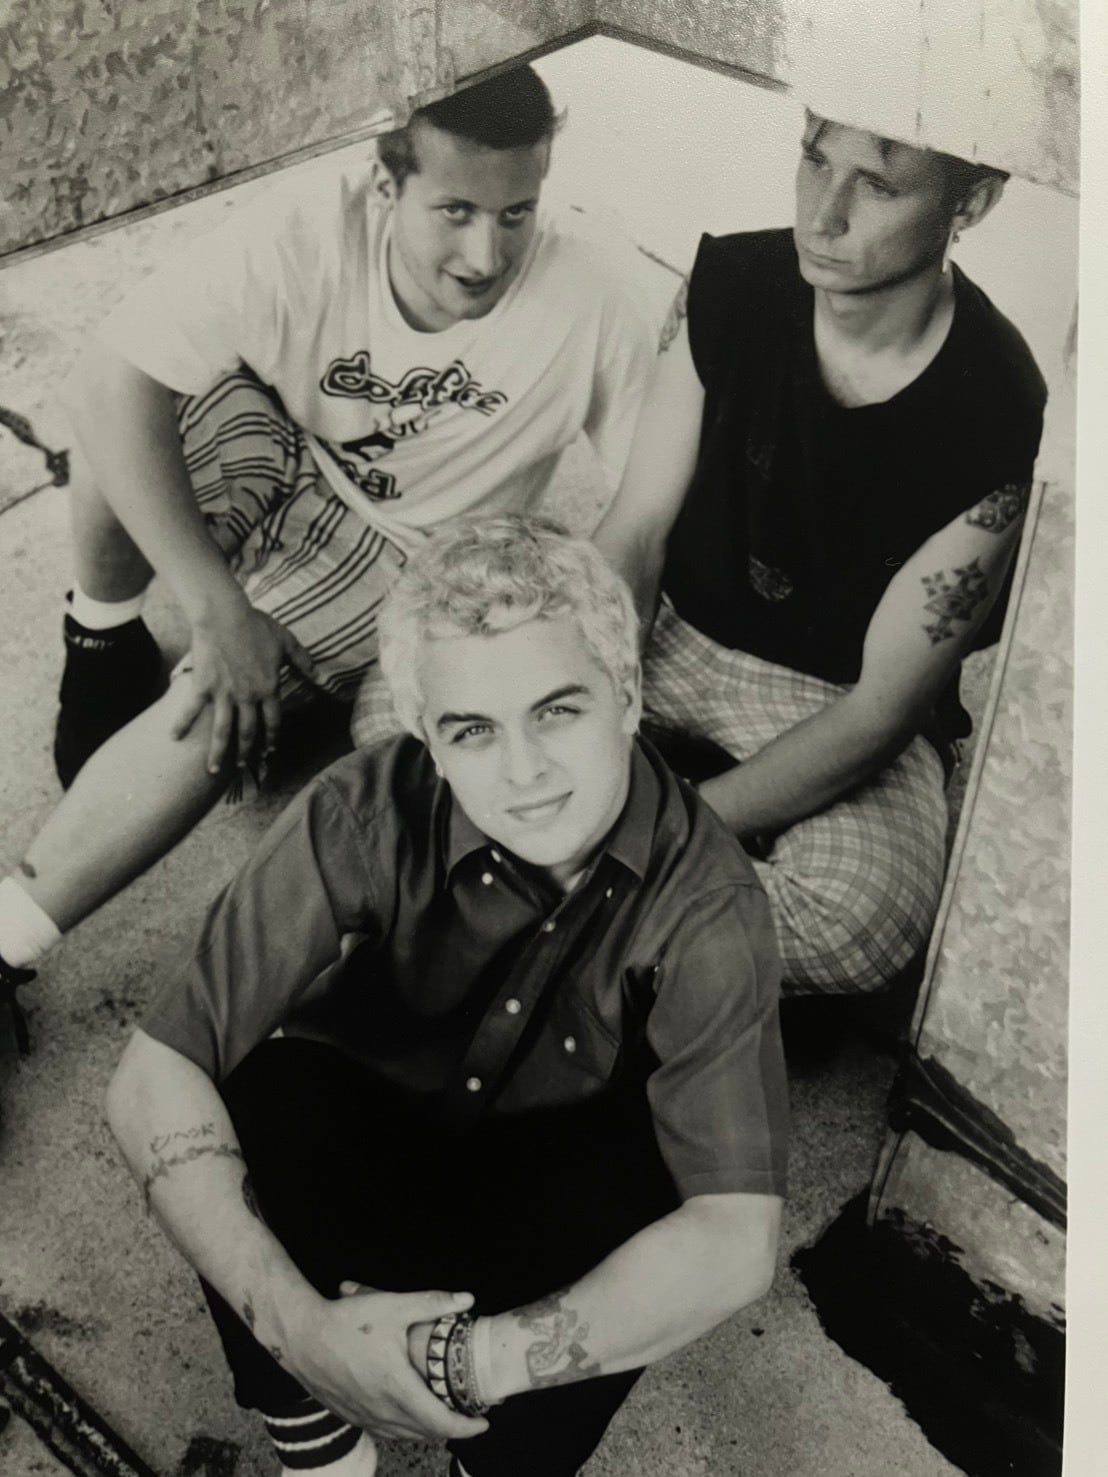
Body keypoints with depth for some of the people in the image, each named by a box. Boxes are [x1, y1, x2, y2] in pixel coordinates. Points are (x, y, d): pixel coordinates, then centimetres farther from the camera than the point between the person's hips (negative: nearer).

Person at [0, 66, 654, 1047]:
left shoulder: (589, 308, -27)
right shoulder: (308, 234, -27)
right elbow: (107, 386, -29)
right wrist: (217, 609, -34)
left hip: (396, 558, -1)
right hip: (269, 469, 2)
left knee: (218, 715, -27)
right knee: (141, 404, -30)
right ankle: (106, 625, 1)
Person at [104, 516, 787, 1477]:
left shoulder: (706, 900, -27)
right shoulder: (370, 816, -27)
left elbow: (736, 1243, -32)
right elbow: (152, 1083, -27)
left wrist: (462, 1365, -40)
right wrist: (302, 1330, -39)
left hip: (559, 1196, 0)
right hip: (361, 1160, 1)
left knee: (635, 1201, -33)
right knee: (262, 1097, -31)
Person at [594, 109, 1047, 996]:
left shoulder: (998, 422, -23)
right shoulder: (730, 284, -11)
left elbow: (881, 707, -20)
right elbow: (636, 532, -8)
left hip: (842, 704, -3)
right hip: (675, 634, 3)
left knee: (858, 927, -34)